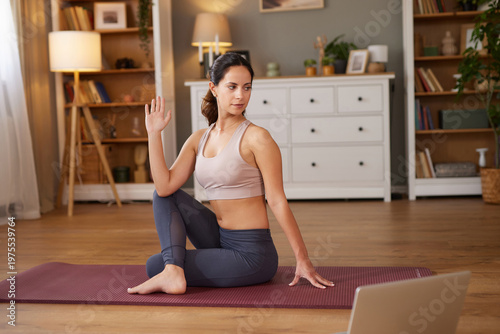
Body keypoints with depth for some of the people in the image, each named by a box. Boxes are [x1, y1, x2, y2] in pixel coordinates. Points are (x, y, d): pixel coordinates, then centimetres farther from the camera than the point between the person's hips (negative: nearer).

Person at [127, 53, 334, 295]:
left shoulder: (256, 138, -15)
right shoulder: (199, 139, 5)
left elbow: (277, 201, -15)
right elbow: (165, 186, -4)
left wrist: (303, 259, -15)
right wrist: (154, 134, -7)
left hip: (252, 254, -7)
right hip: (222, 240, 7)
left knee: (154, 265, -10)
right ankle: (173, 271, -11)